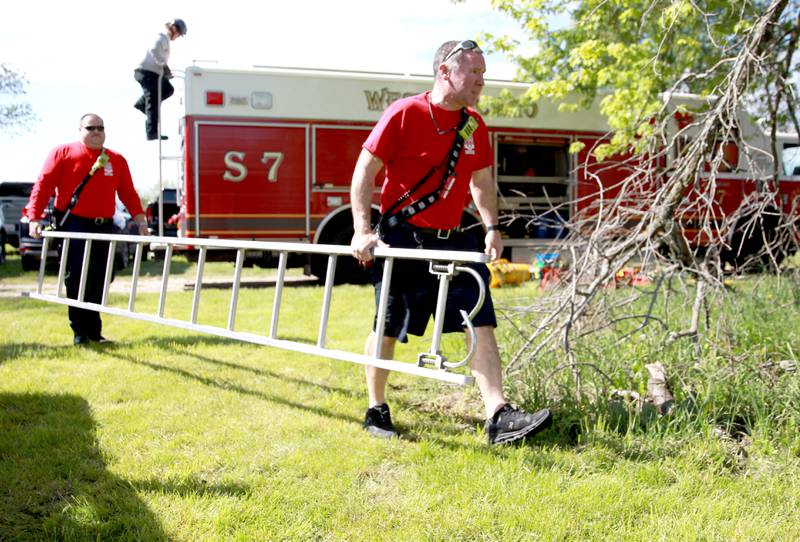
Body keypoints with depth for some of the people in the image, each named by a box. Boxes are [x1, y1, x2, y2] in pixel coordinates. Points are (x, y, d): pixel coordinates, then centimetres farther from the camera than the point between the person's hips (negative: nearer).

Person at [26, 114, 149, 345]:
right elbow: (43, 185, -3)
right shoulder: (63, 153, 2)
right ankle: (80, 330, 2)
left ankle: (94, 329, 14)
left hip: (104, 226, 4)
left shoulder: (117, 160, 12)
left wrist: (139, 218, -2)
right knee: (76, 277, -5)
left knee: (99, 279, 5)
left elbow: (128, 193, 10)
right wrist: (34, 217, -13)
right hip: (73, 224, -4)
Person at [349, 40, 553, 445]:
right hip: (402, 238, -5)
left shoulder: (474, 125, 9)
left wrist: (491, 227, 7)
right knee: (388, 328, 4)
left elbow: (481, 181, 20)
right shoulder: (404, 114, -9)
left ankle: (498, 417, -4)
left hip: (450, 240, 5)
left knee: (481, 323, -4)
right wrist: (362, 230, -17)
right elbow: (364, 171, -10)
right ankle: (376, 411, 21)